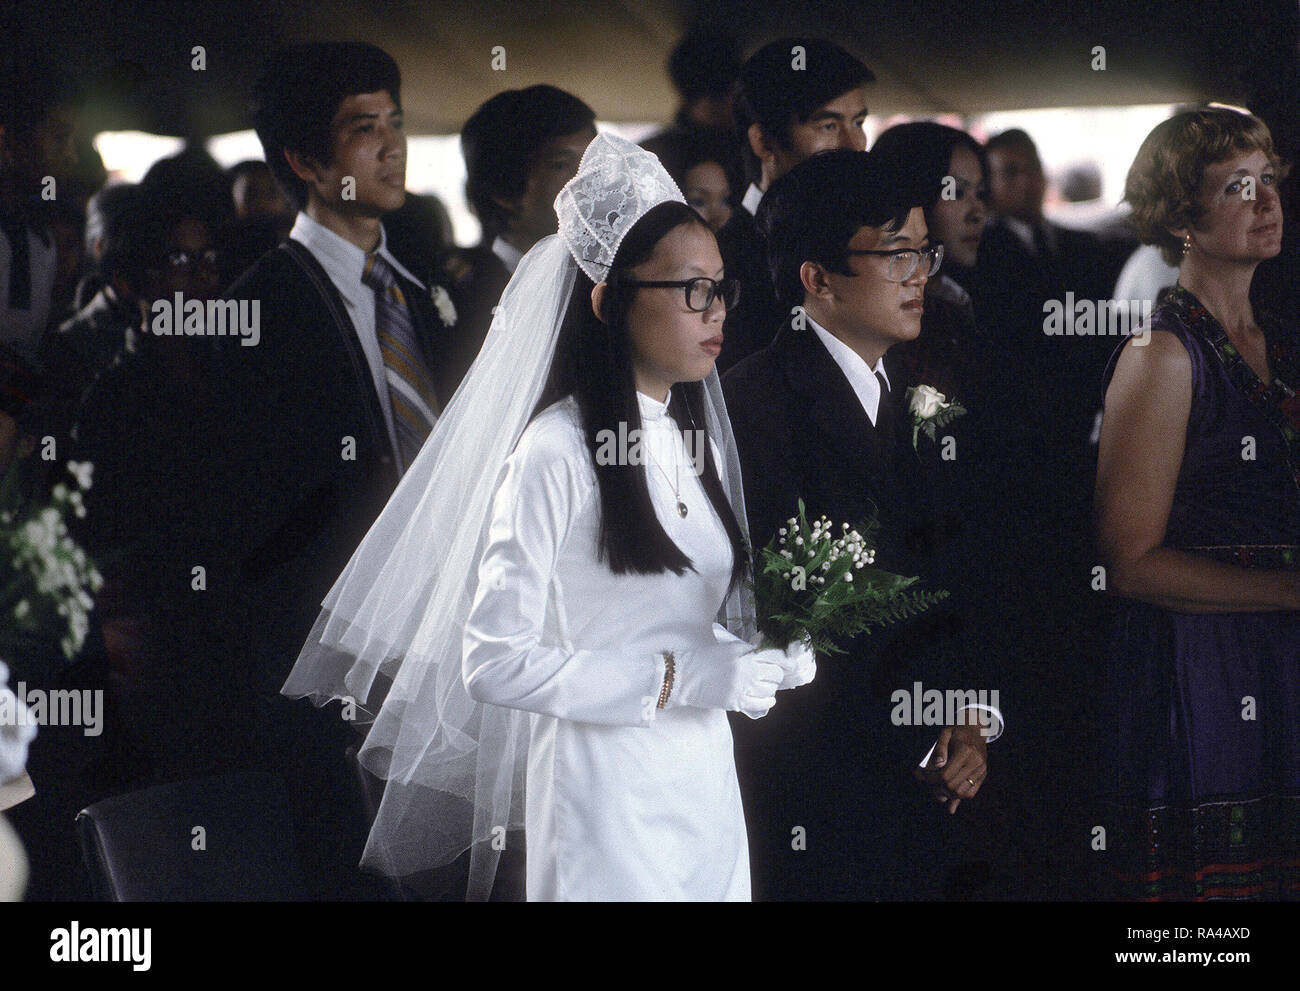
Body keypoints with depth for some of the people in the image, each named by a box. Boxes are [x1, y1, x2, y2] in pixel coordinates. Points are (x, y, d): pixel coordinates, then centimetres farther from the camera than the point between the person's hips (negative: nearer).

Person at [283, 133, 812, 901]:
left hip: (707, 781, 7)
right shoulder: (557, 451, -12)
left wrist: (762, 658, -1)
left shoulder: (699, 442, 12)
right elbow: (493, 663, -17)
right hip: (608, 788, -7)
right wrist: (674, 679, -20)